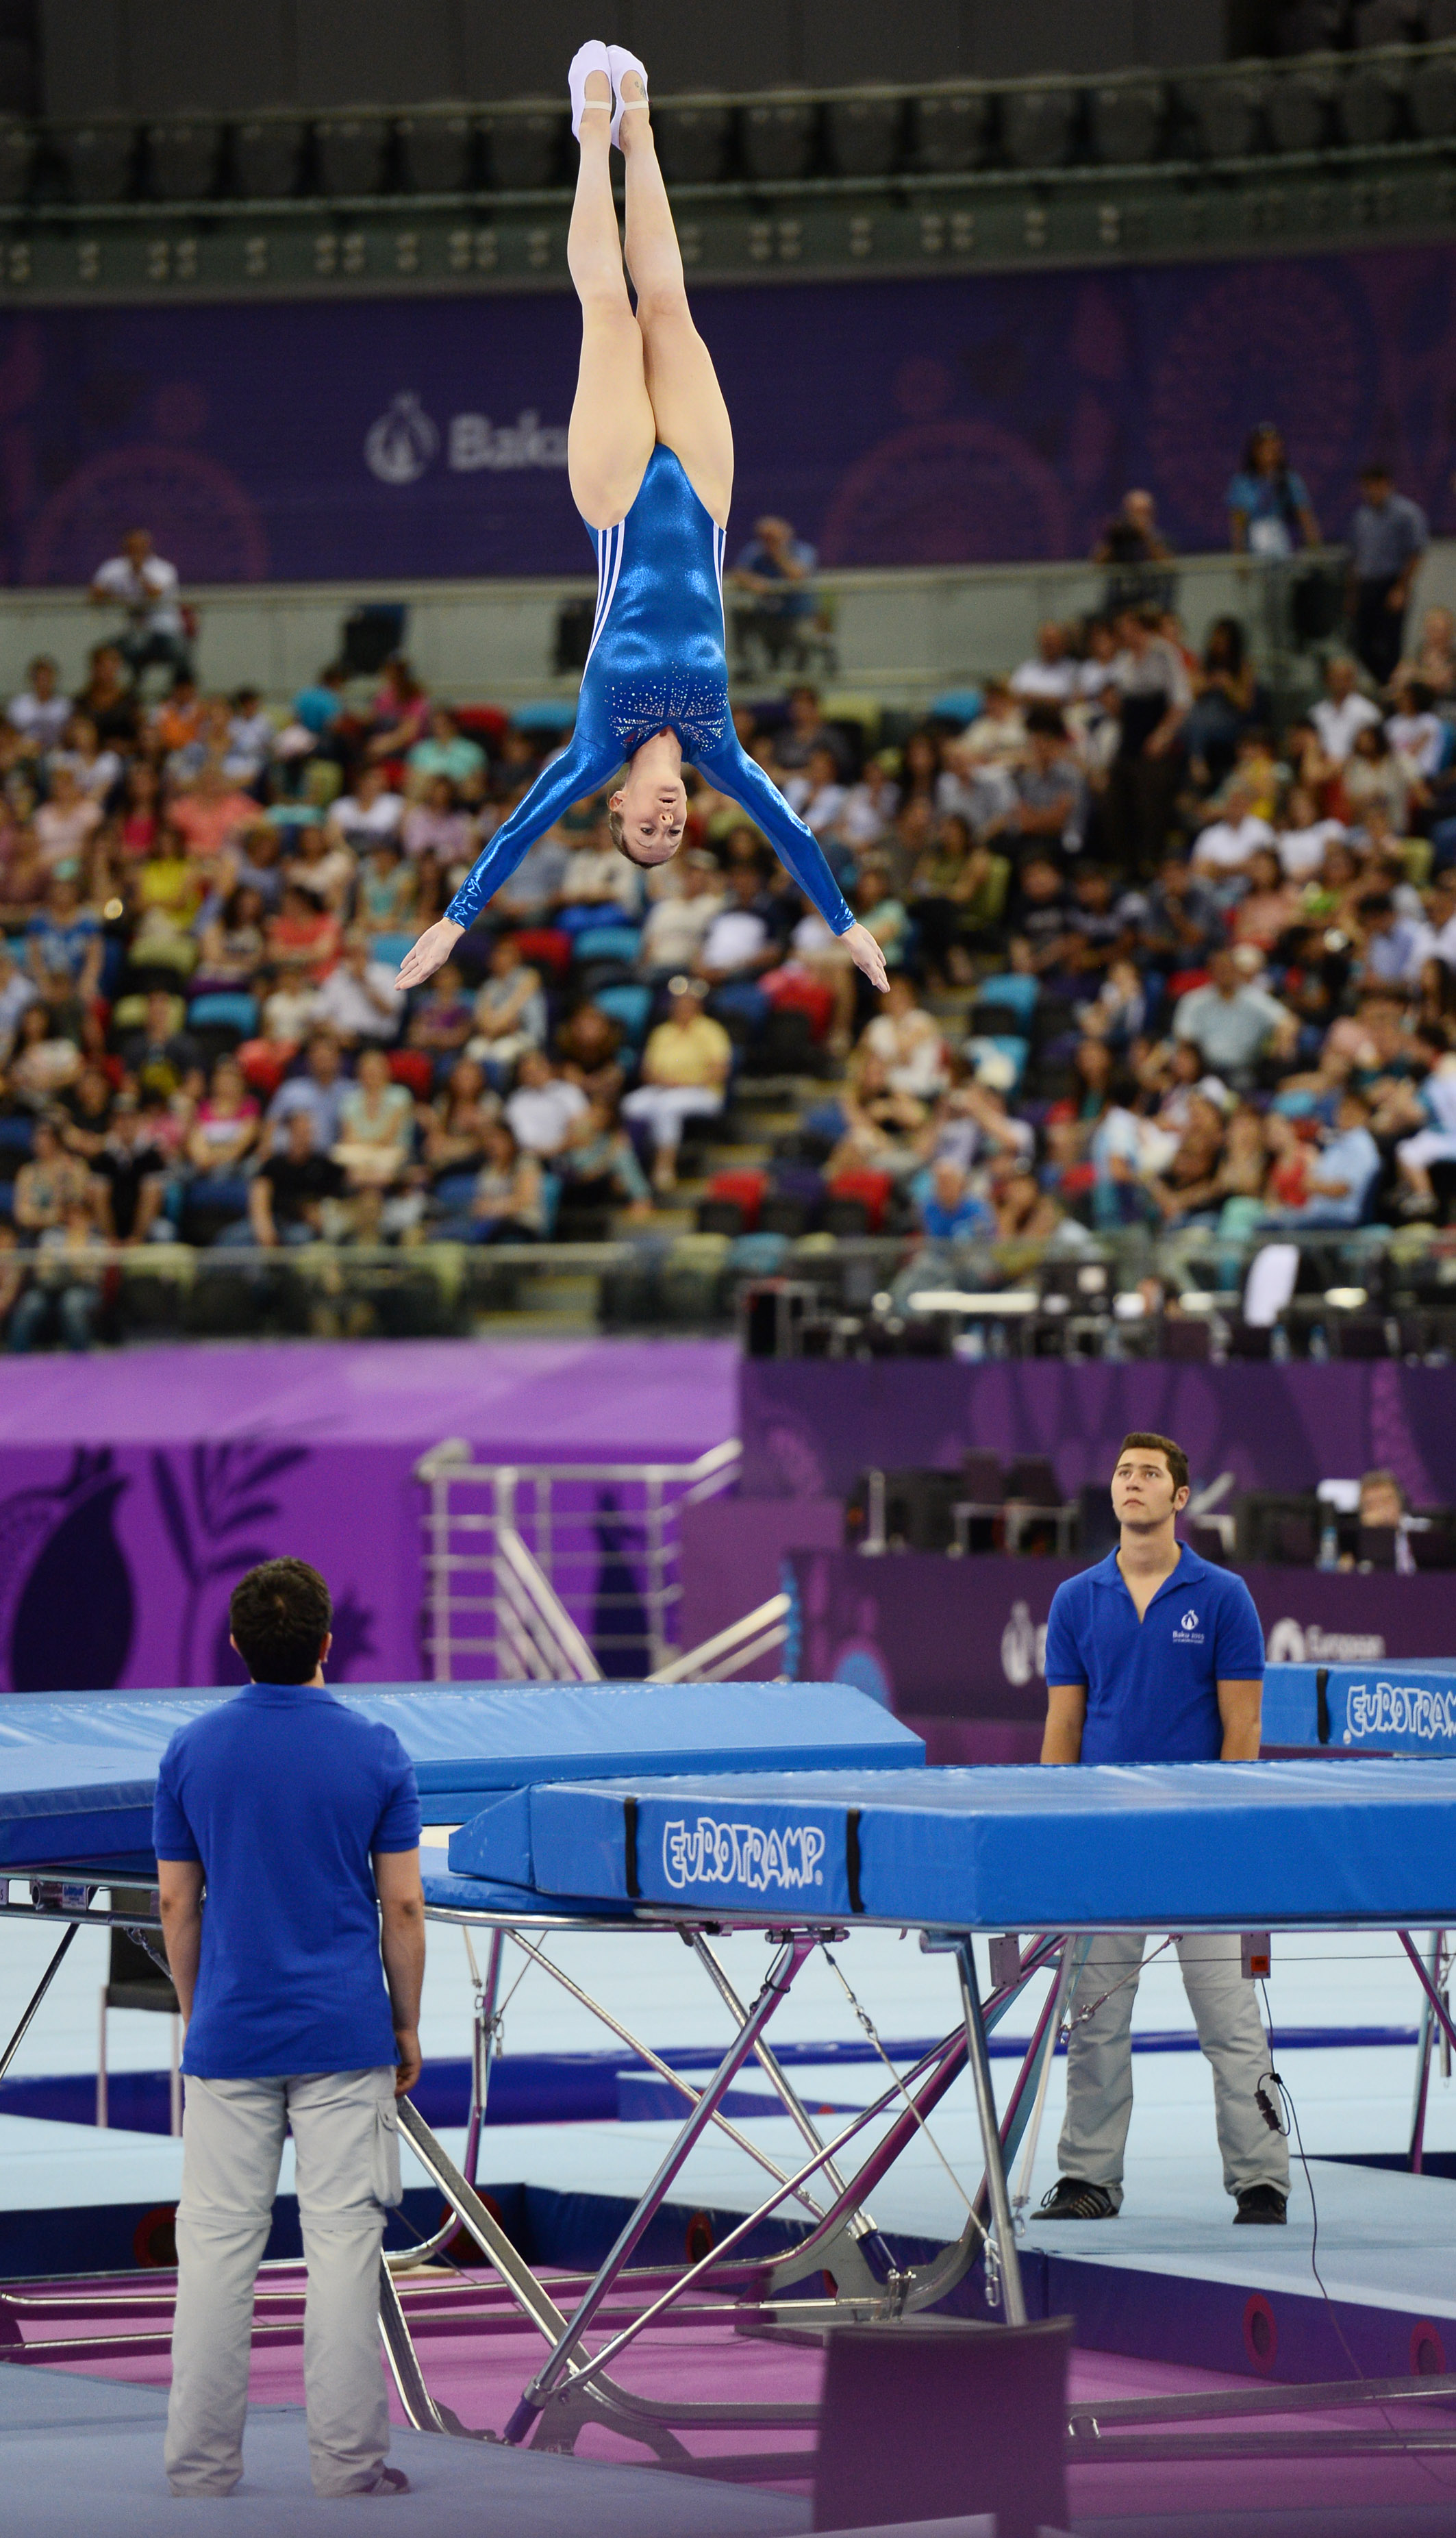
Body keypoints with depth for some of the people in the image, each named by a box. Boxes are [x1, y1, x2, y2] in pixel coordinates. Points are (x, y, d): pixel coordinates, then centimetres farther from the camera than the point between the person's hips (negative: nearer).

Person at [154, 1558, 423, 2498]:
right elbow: (404, 1908, -3)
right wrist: (407, 2027, 9)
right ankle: (347, 2464, 2)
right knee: (343, 2241, 1)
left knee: (216, 2243, 4)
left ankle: (201, 2467, 5)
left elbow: (177, 1905, 4)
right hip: (346, 2035, -1)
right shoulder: (374, 1752, -5)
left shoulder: (192, 1751, -1)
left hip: (230, 2035, 1)